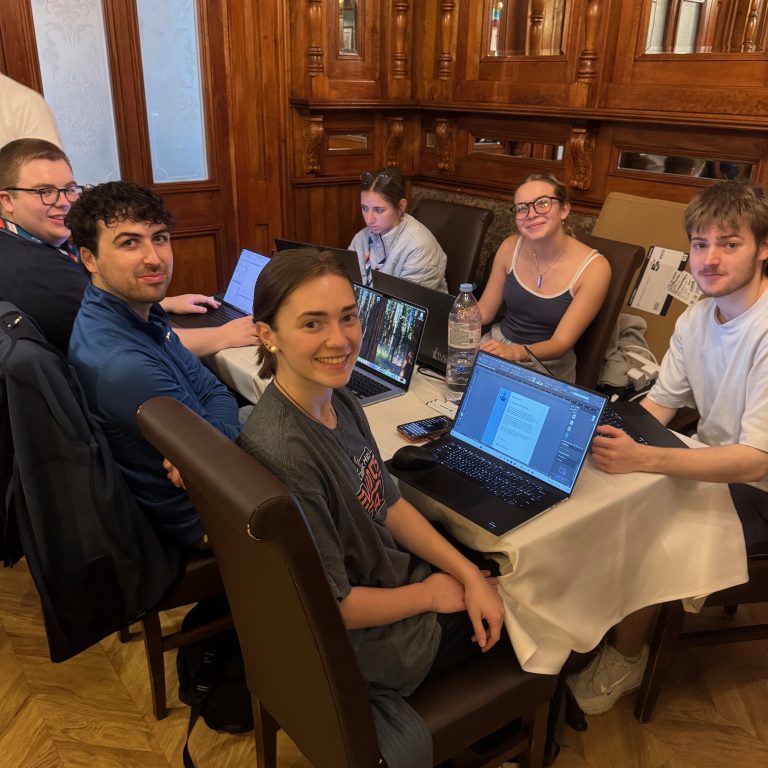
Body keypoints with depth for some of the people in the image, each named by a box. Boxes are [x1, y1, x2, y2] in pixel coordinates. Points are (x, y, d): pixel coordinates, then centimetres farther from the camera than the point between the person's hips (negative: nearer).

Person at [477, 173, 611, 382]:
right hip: (497, 345, 4)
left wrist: (516, 352, -40)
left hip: (548, 368, -4)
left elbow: (561, 343, -20)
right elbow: (484, 310, 5)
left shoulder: (594, 267, -16)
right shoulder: (510, 247, -5)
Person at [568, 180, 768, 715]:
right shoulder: (697, 319, -1)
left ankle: (626, 658, 9)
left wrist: (642, 458, -43)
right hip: (714, 467, 7)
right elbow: (660, 403, 0)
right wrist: (610, 431, -20)